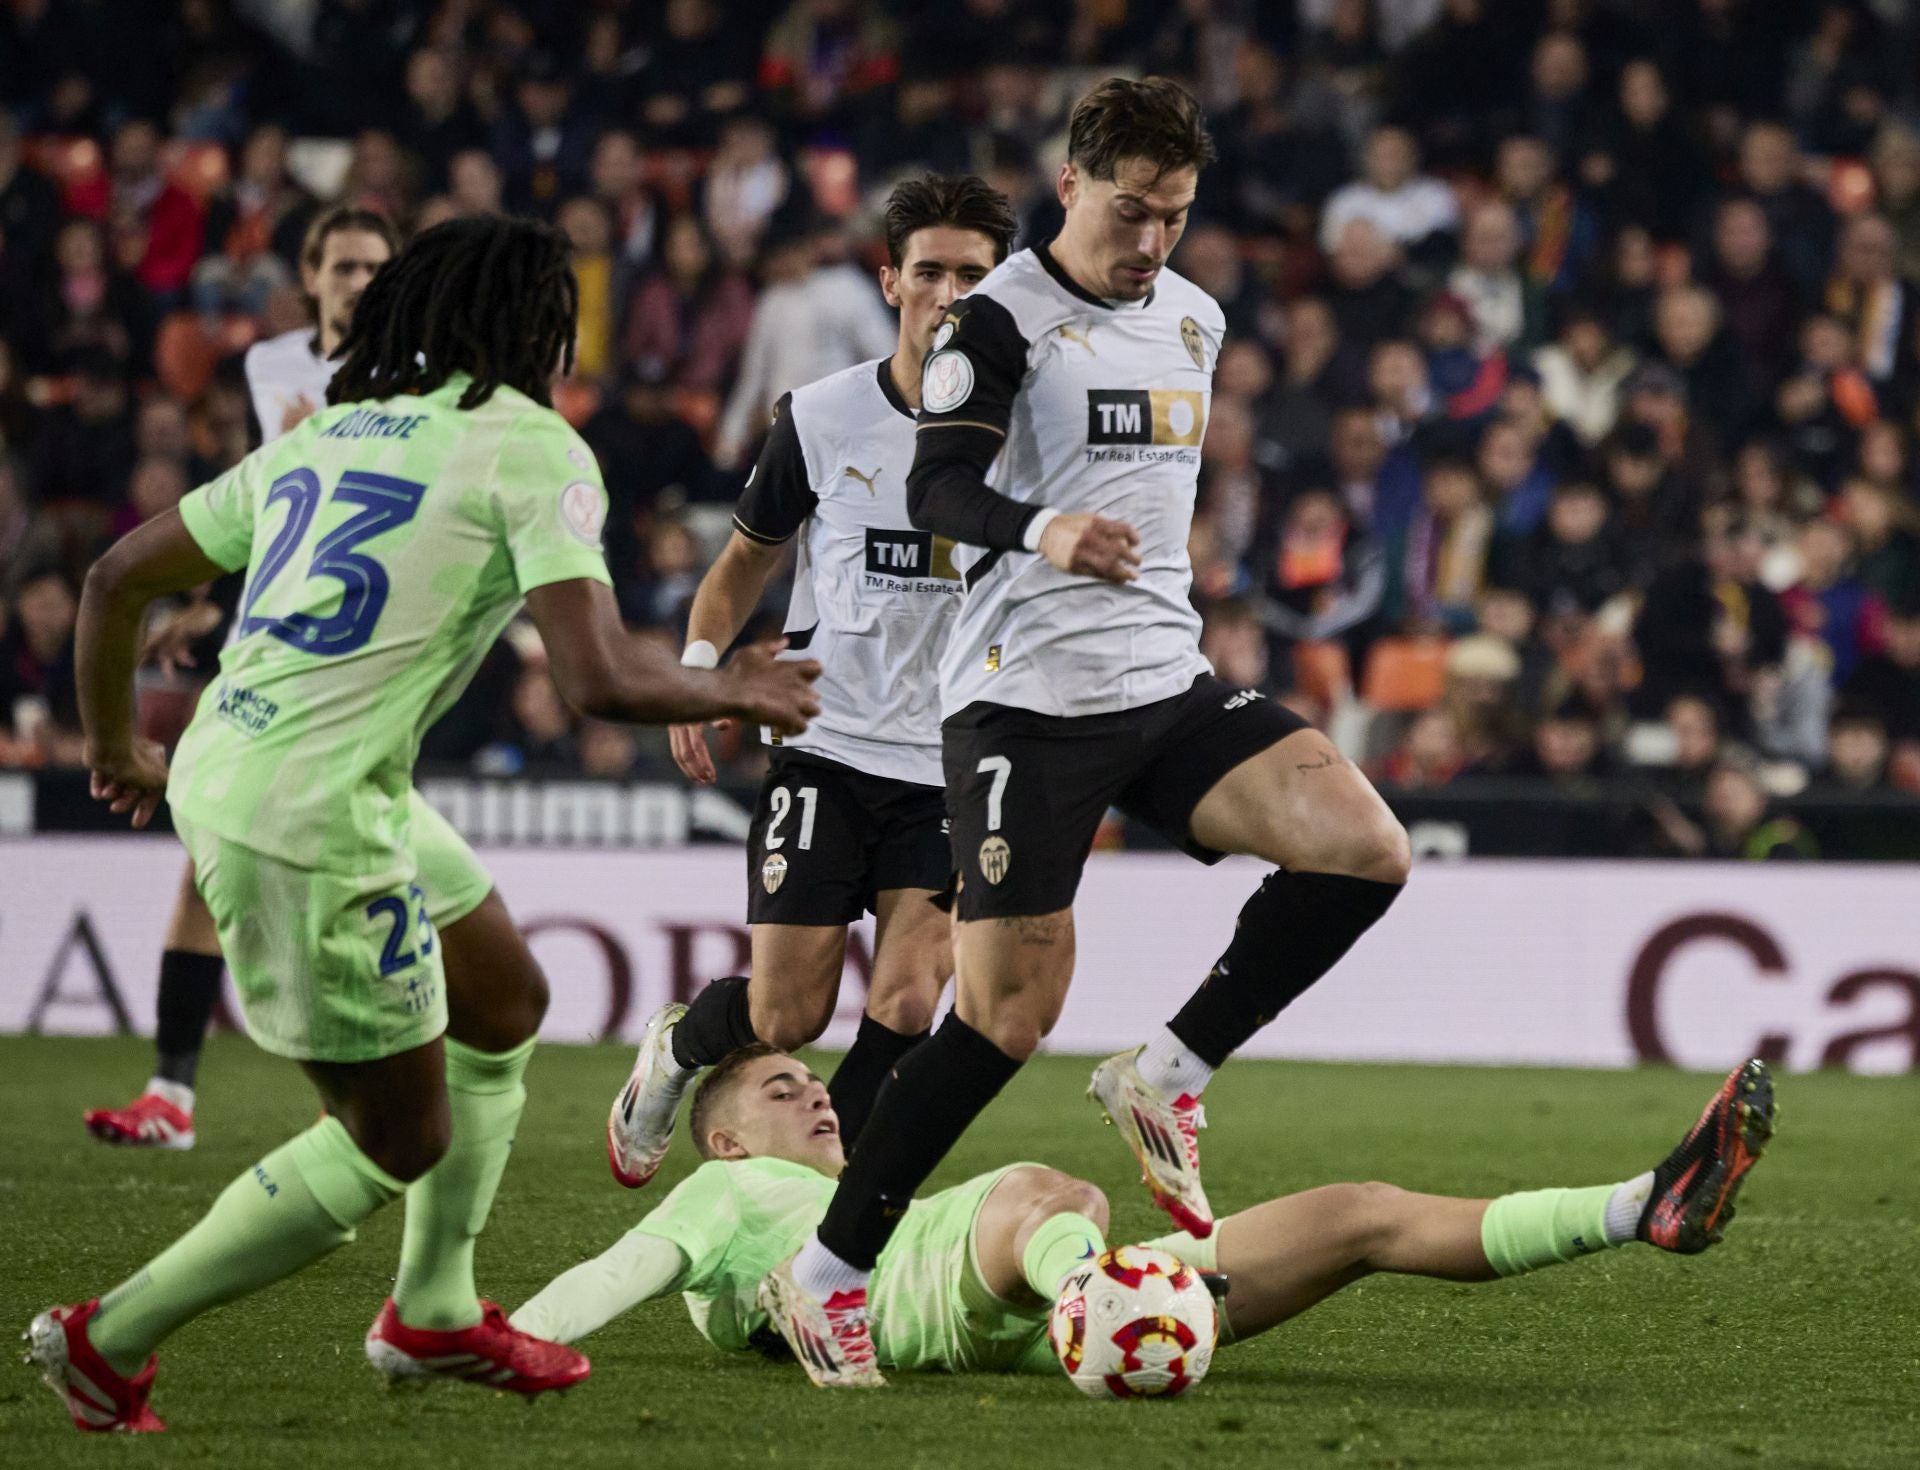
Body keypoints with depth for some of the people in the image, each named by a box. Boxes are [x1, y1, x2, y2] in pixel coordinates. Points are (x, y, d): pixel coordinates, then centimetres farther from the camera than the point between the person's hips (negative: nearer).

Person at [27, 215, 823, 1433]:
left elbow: (118, 578, 19)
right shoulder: (532, 450, -6)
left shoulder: (325, 436, 16)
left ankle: (434, 1312, 34)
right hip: (313, 825, -9)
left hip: (221, 773, 9)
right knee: (401, 1141, 5)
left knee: (507, 1003, 24)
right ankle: (110, 1341, 10)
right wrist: (734, 693, 3)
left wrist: (116, 747, 35)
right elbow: (602, 680, -17)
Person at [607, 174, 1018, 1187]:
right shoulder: (821, 419, -1)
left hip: (953, 762, 0)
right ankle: (674, 1049, 32)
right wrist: (697, 669, -2)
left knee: (906, 1005, -14)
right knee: (786, 1017, -2)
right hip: (825, 749, 0)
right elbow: (746, 560, 13)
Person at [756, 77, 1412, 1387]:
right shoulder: (1002, 315, -6)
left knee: (1369, 849, -15)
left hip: (1168, 684, 6)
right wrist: (1040, 530, -37)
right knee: (1012, 1012, -9)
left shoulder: (1194, 319, 15)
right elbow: (938, 491, -18)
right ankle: (826, 1271, 2)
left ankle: (1168, 1077, -1)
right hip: (1025, 694, -6)